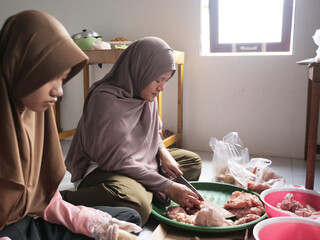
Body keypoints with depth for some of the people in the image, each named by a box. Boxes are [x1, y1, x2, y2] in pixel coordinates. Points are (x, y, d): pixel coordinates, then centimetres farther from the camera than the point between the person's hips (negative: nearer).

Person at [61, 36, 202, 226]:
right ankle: (65, 202, -19)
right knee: (136, 204, -39)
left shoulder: (146, 94, 2)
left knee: (193, 161, 9)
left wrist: (163, 152, -5)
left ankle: (146, 194, -11)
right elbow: (116, 160, -24)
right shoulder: (105, 99, -23)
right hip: (101, 169, -9)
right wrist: (168, 187, -22)